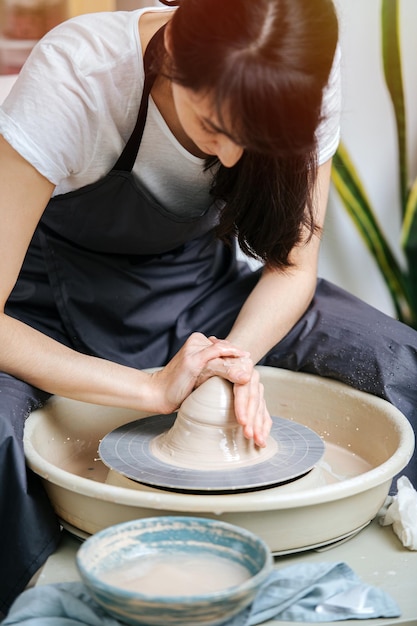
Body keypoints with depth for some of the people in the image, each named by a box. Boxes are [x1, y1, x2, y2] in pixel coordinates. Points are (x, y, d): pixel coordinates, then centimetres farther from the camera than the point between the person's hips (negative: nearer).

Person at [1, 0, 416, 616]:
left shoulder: (301, 81, -21)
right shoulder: (73, 77, -32)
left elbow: (293, 266, -8)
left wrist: (234, 357, -28)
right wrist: (154, 388, -36)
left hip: (195, 282, 3)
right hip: (53, 299, -2)